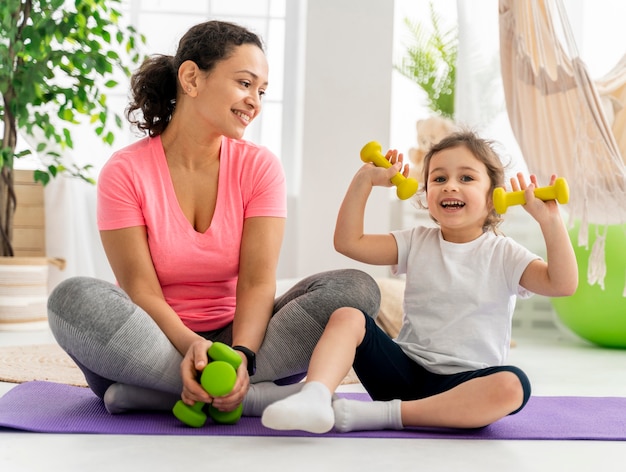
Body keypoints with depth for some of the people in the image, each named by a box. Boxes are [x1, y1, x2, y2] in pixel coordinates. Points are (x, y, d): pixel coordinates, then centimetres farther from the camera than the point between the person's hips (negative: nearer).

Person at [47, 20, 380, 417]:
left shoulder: (259, 167, -1)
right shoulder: (125, 172, -7)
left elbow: (257, 282, -12)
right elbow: (141, 291, -13)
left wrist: (241, 354, -31)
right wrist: (192, 346, -33)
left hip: (233, 337, 2)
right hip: (155, 345, -2)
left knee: (356, 287, -20)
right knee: (74, 298, -31)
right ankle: (264, 397, -30)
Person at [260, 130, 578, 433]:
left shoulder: (503, 254, 1)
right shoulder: (417, 243, 10)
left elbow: (563, 284, -13)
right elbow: (348, 241, 3)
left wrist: (549, 220, -22)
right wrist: (365, 180, 0)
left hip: (464, 385, -2)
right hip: (405, 370, 3)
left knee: (512, 386, -35)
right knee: (347, 316, -17)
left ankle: (382, 414, -35)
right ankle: (315, 396, -41)